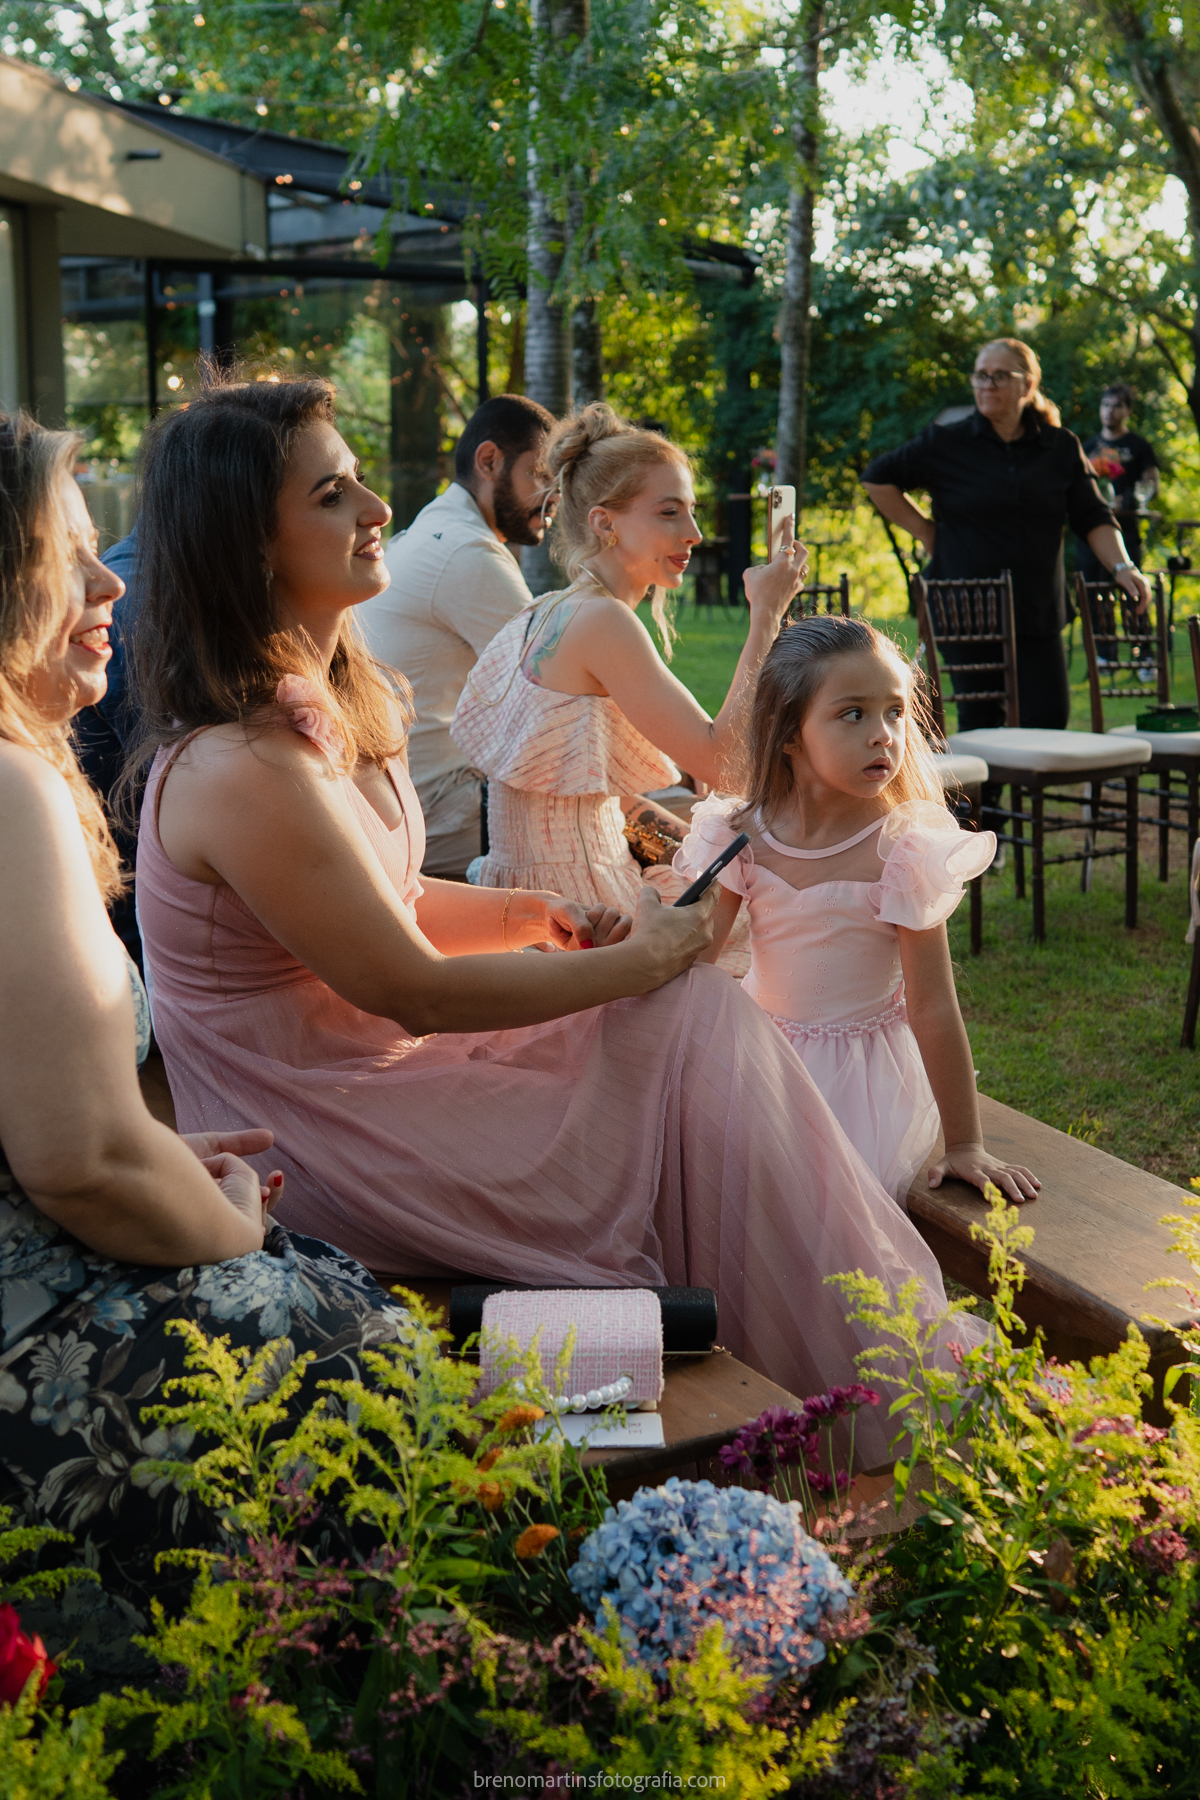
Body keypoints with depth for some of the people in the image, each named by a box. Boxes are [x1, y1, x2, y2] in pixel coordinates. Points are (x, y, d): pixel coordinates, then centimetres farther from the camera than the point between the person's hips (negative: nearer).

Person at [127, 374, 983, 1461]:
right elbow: (413, 991, -22)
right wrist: (637, 961, -12)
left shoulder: (328, 703, 5)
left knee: (701, 1018, -2)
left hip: (381, 1056, 9)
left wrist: (534, 914, -2)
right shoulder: (243, 771, -26)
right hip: (327, 1150, -9)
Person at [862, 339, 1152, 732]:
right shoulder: (946, 443, 2)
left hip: (1036, 614, 2)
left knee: (1049, 721, -7)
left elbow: (1093, 517, 7)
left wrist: (1122, 567, -9)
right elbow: (877, 478, 9)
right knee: (979, 723, 2)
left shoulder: (1062, 447, 8)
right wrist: (924, 530, 4)